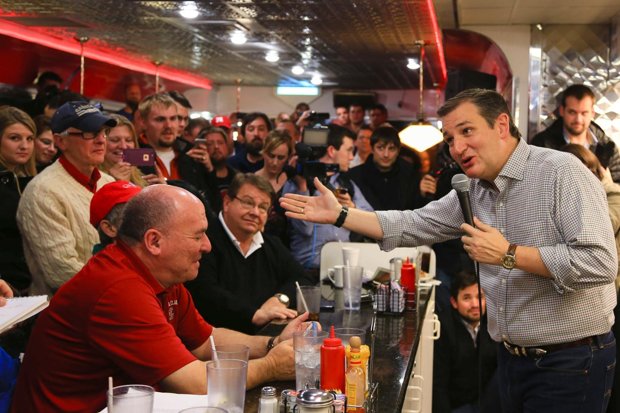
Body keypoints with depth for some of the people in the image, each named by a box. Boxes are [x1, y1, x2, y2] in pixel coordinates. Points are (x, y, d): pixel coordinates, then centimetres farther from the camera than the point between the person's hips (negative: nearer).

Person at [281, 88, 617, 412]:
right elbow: (413, 226, 10)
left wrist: (509, 254, -24)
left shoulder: (561, 172, -17)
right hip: (511, 358, 7)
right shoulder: (473, 190, 7)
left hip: (570, 361, -7)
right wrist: (339, 215, 3)